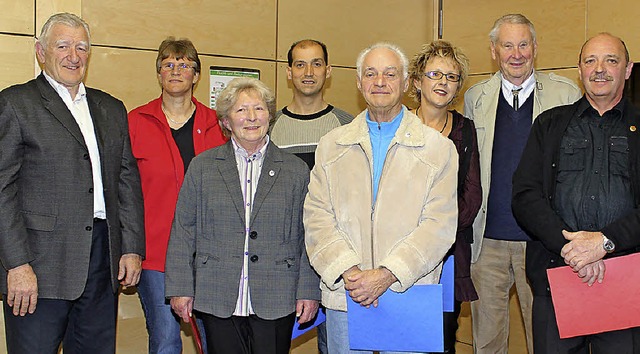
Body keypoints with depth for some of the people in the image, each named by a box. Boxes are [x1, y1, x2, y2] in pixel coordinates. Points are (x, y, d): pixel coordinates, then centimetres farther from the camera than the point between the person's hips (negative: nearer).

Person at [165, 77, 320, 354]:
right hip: (218, 302, 0)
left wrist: (308, 290, 1)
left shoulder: (296, 170, 6)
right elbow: (183, 232, 5)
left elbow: (308, 236, 6)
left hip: (276, 303, 0)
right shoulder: (202, 167, 6)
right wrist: (180, 288, 1)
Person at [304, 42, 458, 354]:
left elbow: (440, 225, -6)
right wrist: (348, 271, -13)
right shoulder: (331, 145, 10)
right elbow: (317, 217, 2)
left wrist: (386, 275, -15)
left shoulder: (439, 149, 3)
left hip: (410, 296, -1)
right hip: (343, 297, 2)